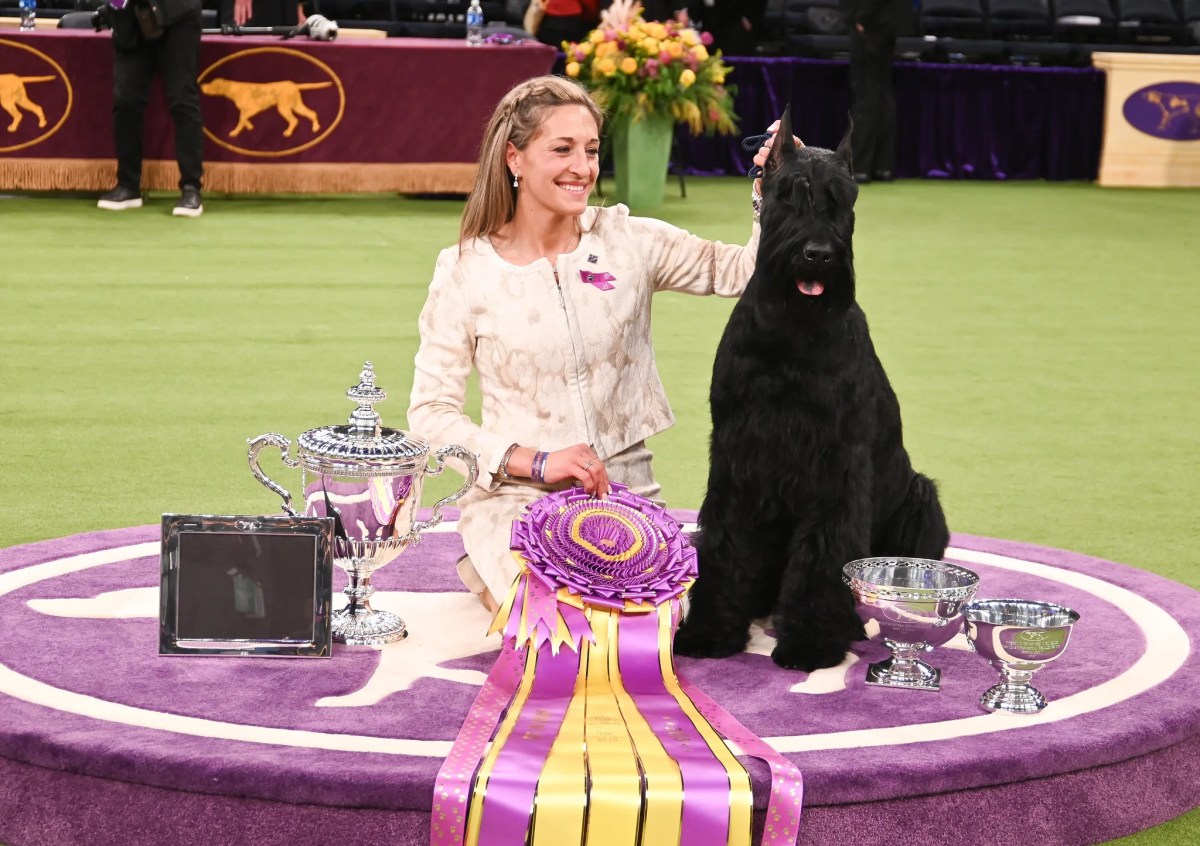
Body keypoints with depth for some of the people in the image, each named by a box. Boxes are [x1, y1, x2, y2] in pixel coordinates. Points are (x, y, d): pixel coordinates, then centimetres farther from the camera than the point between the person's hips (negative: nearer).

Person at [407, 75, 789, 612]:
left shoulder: (628, 242, 3)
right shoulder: (466, 271, -3)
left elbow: (745, 271, 1)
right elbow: (431, 411, -3)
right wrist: (535, 462, -13)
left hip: (625, 492, 3)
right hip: (517, 499, -2)